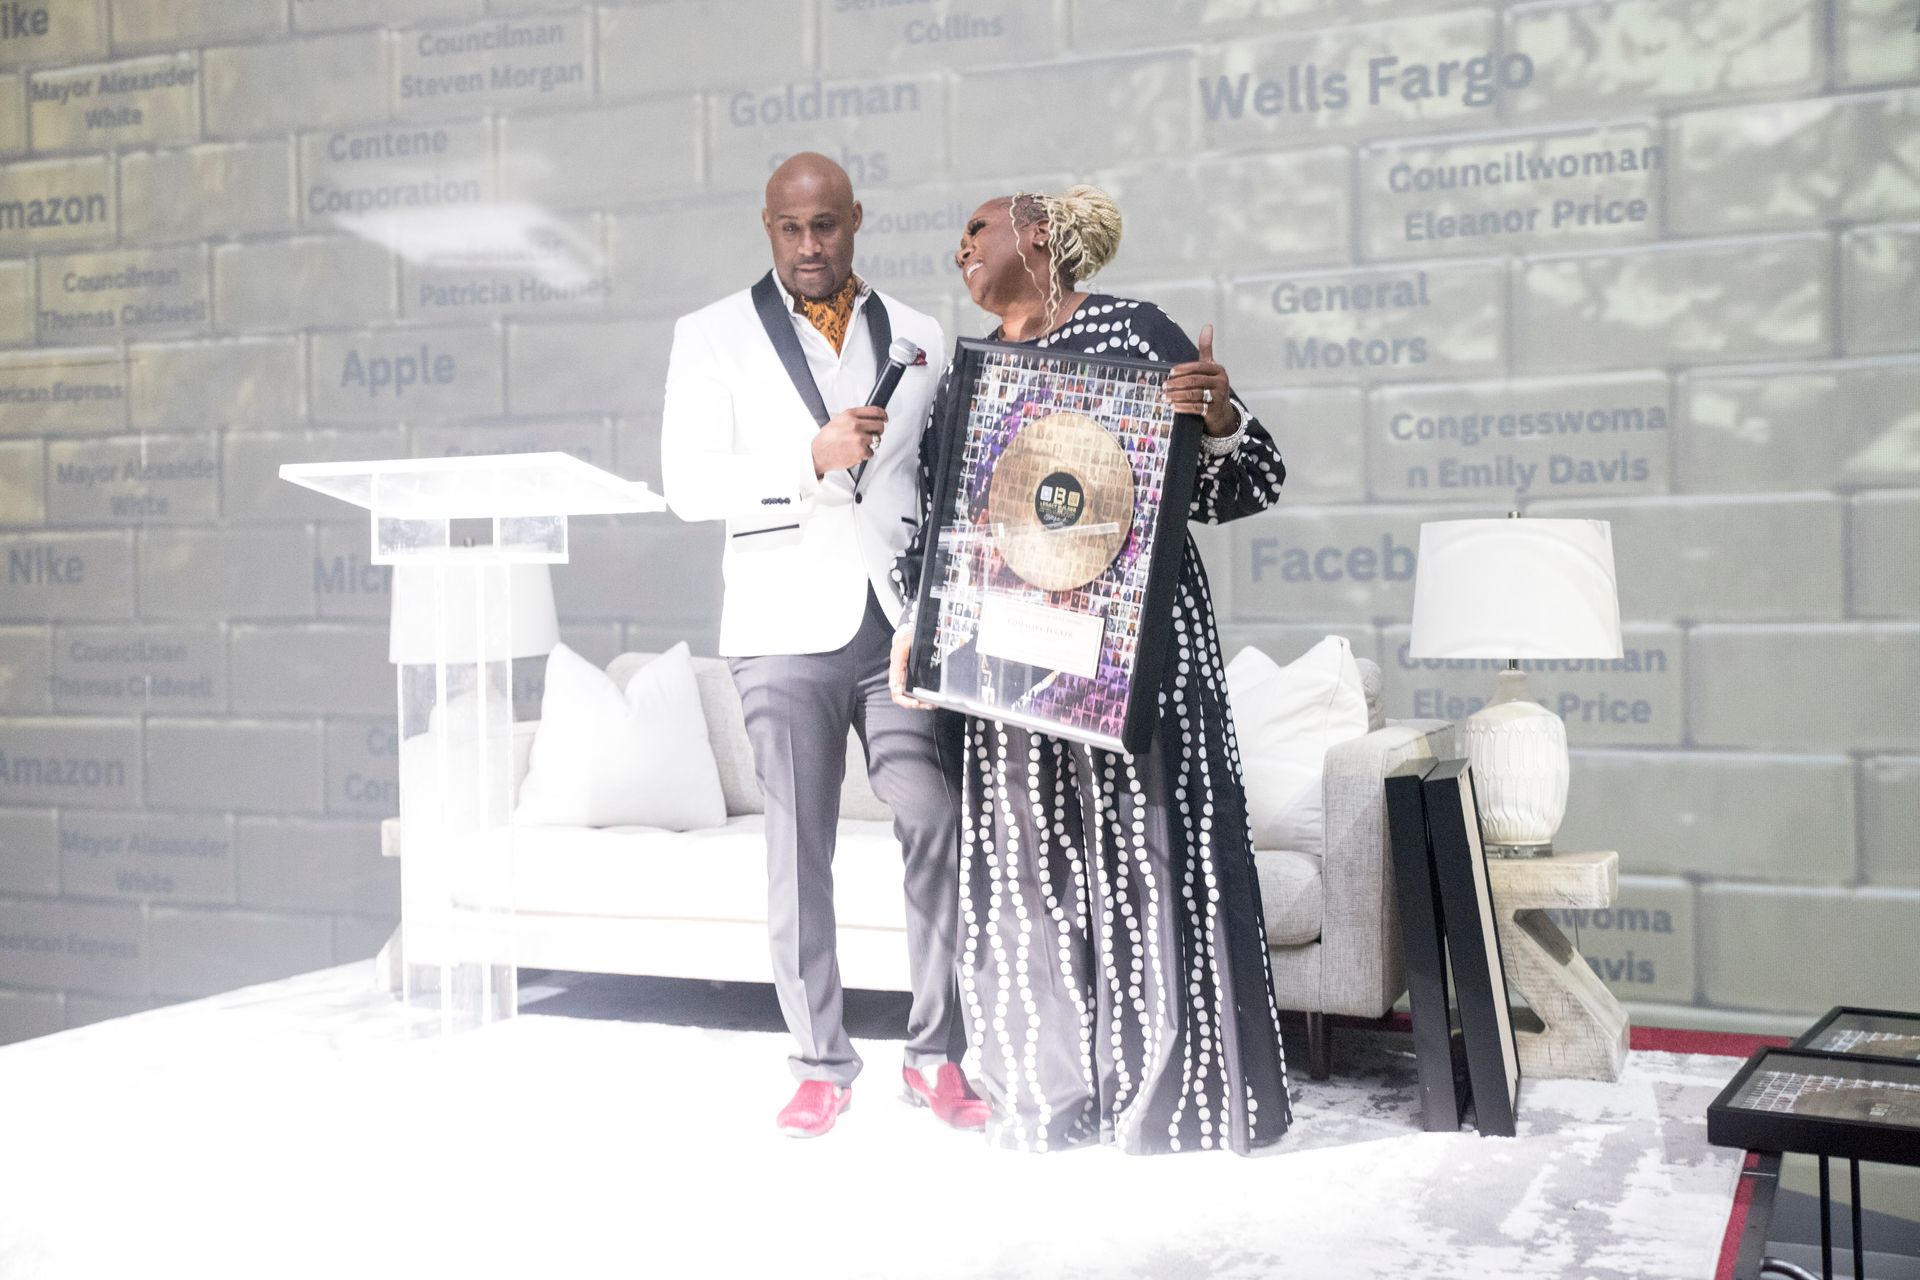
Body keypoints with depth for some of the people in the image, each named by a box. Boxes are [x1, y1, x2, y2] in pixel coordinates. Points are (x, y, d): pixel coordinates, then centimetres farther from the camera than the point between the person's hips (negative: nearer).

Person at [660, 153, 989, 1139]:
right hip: (788, 626, -1)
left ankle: (938, 1056, 4)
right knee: (799, 851, 2)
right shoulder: (713, 337, 7)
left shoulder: (916, 337, 15)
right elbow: (687, 482, -3)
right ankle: (821, 1064, 13)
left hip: (903, 620, 2)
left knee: (938, 825, -9)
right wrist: (810, 458, -15)